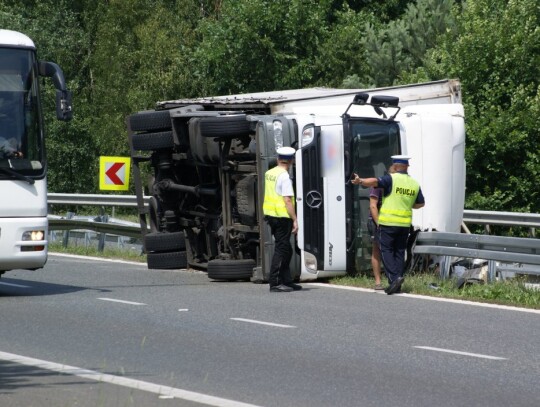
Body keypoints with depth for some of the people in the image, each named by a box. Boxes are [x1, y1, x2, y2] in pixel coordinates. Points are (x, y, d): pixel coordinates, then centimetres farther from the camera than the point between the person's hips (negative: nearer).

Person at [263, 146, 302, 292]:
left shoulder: (269, 173, 9)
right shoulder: (284, 177, -15)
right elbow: (287, 200, -20)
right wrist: (295, 220, -18)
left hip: (270, 214, 8)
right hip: (282, 216, -8)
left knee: (286, 250, 15)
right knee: (281, 249, -4)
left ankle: (287, 281, 18)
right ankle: (275, 283, -5)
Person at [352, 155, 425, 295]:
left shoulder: (391, 179, -8)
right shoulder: (414, 184, 10)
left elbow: (375, 181, -26)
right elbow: (421, 203, 20)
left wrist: (360, 181, -33)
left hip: (388, 222, -5)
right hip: (405, 223, 5)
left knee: (386, 250, 0)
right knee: (399, 252, 11)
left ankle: (394, 278, -18)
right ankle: (397, 285, 9)